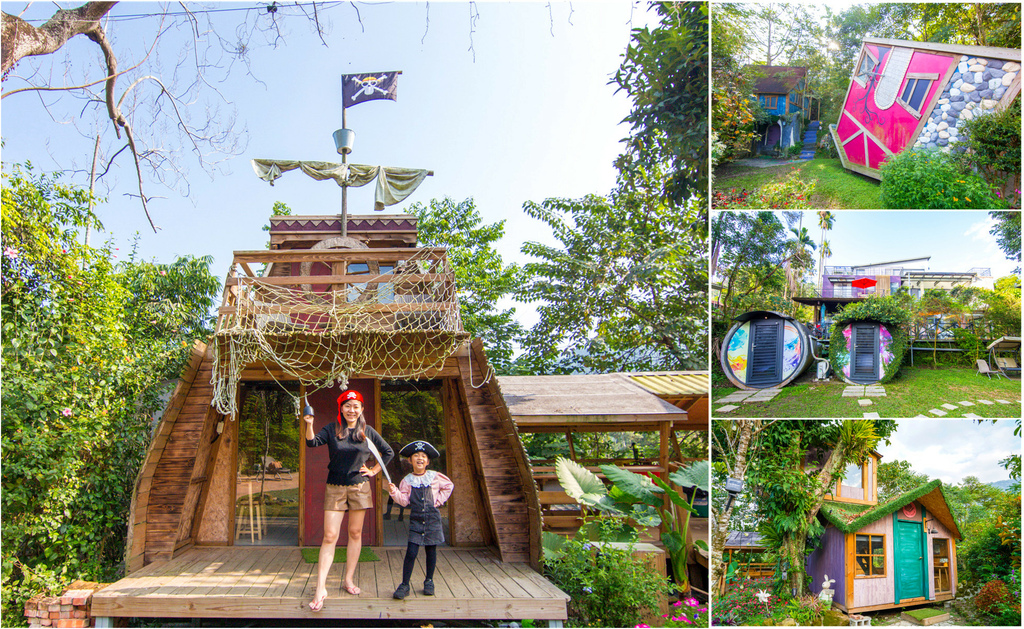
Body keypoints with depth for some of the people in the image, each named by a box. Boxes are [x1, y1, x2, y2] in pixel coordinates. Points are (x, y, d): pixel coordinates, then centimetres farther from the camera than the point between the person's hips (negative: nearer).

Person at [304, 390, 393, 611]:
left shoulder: (367, 431, 3)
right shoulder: (332, 429, -1)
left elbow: (388, 452, 12)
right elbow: (312, 443, -17)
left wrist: (374, 471, 6)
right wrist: (309, 425, -32)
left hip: (359, 487, 2)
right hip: (335, 488, -2)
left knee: (355, 534, 7)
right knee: (330, 537, -7)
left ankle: (348, 580, 19)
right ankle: (320, 589, -8)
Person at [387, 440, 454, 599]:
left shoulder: (435, 477, 1)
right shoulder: (407, 480, 1)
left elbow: (449, 486, 16)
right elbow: (404, 500, -2)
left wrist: (439, 500, 7)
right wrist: (394, 491, -16)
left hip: (432, 519, 1)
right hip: (416, 519, -1)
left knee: (431, 550, 9)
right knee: (411, 552, -8)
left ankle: (429, 581, 25)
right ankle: (404, 585, 1)